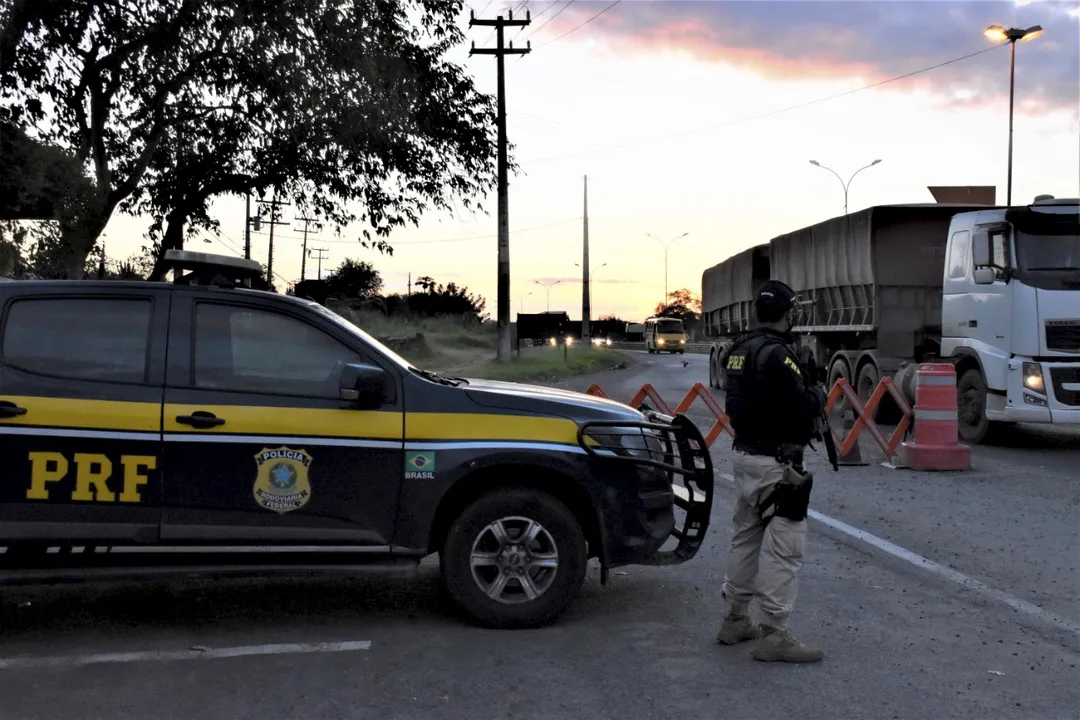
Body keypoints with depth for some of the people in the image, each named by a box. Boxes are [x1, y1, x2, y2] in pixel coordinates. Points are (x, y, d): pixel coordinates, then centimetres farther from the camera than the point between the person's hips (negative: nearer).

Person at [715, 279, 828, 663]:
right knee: (783, 545, -5)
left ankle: (735, 619, 26)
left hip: (745, 455, 10)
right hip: (775, 462, -9)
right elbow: (801, 409, -24)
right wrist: (818, 394, -2)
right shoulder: (777, 354, -18)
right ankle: (774, 634, -3)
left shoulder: (738, 350, 10)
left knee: (746, 536, 18)